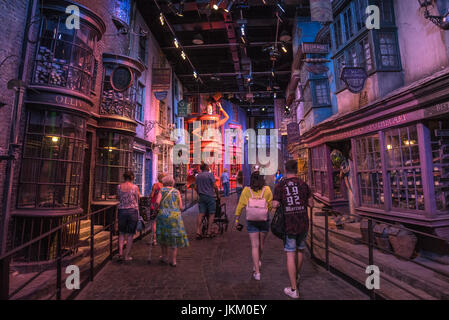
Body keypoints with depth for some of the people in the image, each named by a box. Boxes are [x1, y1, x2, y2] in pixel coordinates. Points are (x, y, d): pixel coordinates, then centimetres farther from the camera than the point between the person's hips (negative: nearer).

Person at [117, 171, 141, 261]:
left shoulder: (119, 187, -1)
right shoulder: (135, 187, -9)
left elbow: (119, 198, 11)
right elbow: (138, 199, 5)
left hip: (122, 211, 3)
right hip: (133, 211, -2)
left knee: (121, 233, 19)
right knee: (130, 234, 8)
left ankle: (120, 253, 12)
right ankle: (127, 256, 15)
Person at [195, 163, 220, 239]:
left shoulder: (198, 176, 11)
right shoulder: (210, 174, -6)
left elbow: (195, 187, 13)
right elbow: (215, 186, -10)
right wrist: (217, 194, 1)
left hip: (202, 197, 5)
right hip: (210, 196, -5)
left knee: (201, 214, 4)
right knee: (211, 214, 4)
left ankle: (198, 232, -2)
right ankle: (209, 232, 4)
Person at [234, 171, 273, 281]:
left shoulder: (246, 191, -6)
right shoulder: (267, 190, -6)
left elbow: (240, 206, -3)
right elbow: (270, 205, -2)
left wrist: (237, 219, 5)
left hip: (251, 220, -1)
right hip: (264, 220, 1)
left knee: (255, 245, 6)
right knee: (261, 244, 21)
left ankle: (257, 272, 6)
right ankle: (258, 261, 44)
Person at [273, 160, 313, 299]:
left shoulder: (280, 186, -8)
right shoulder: (303, 184, -2)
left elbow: (275, 205, -10)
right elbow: (311, 204, 2)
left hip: (288, 225, -3)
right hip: (303, 223, 3)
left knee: (290, 254, 4)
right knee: (300, 250, 22)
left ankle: (293, 289, 9)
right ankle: (296, 276, 44)